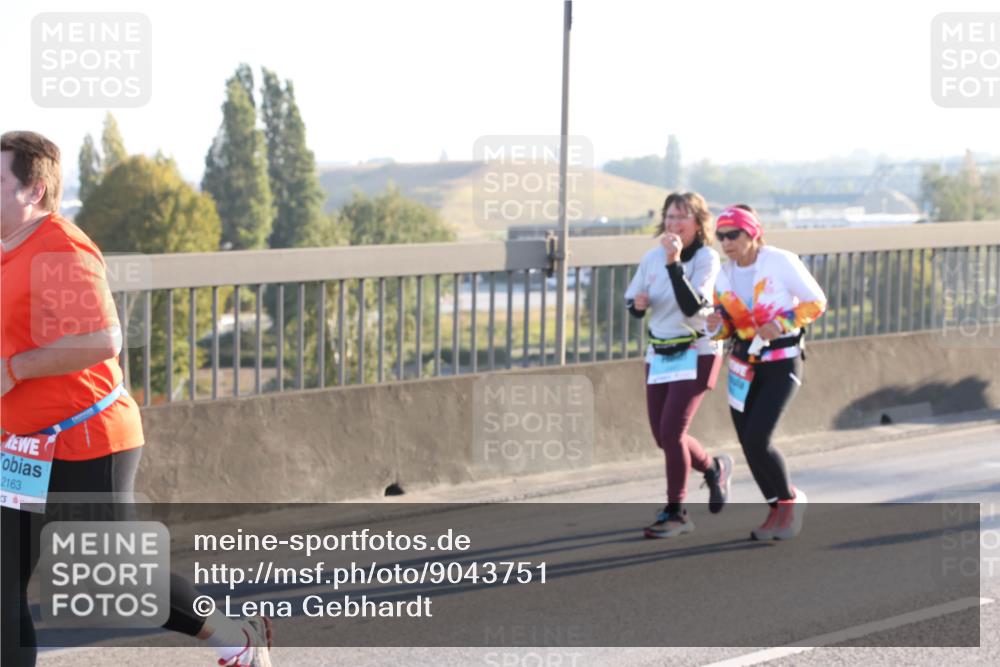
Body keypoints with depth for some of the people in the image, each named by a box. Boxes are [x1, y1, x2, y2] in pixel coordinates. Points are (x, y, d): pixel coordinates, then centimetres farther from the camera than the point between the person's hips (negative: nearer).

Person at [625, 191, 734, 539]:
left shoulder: (707, 258, -13)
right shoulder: (652, 257, 0)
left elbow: (692, 308, -27)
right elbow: (634, 307, 11)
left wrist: (674, 262, -32)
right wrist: (638, 304, -12)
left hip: (695, 354, -6)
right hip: (658, 354, 6)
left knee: (671, 432, -14)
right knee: (663, 436, 7)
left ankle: (675, 513, 1)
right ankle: (714, 468, 35)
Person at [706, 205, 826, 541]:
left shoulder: (781, 262, -13)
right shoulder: (724, 275, 3)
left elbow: (816, 302, -6)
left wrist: (782, 323, -21)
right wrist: (716, 326, -11)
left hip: (782, 363, -6)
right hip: (744, 362, 6)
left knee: (757, 440, -16)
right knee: (748, 443, 5)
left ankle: (790, 499, 9)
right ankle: (778, 511, 24)